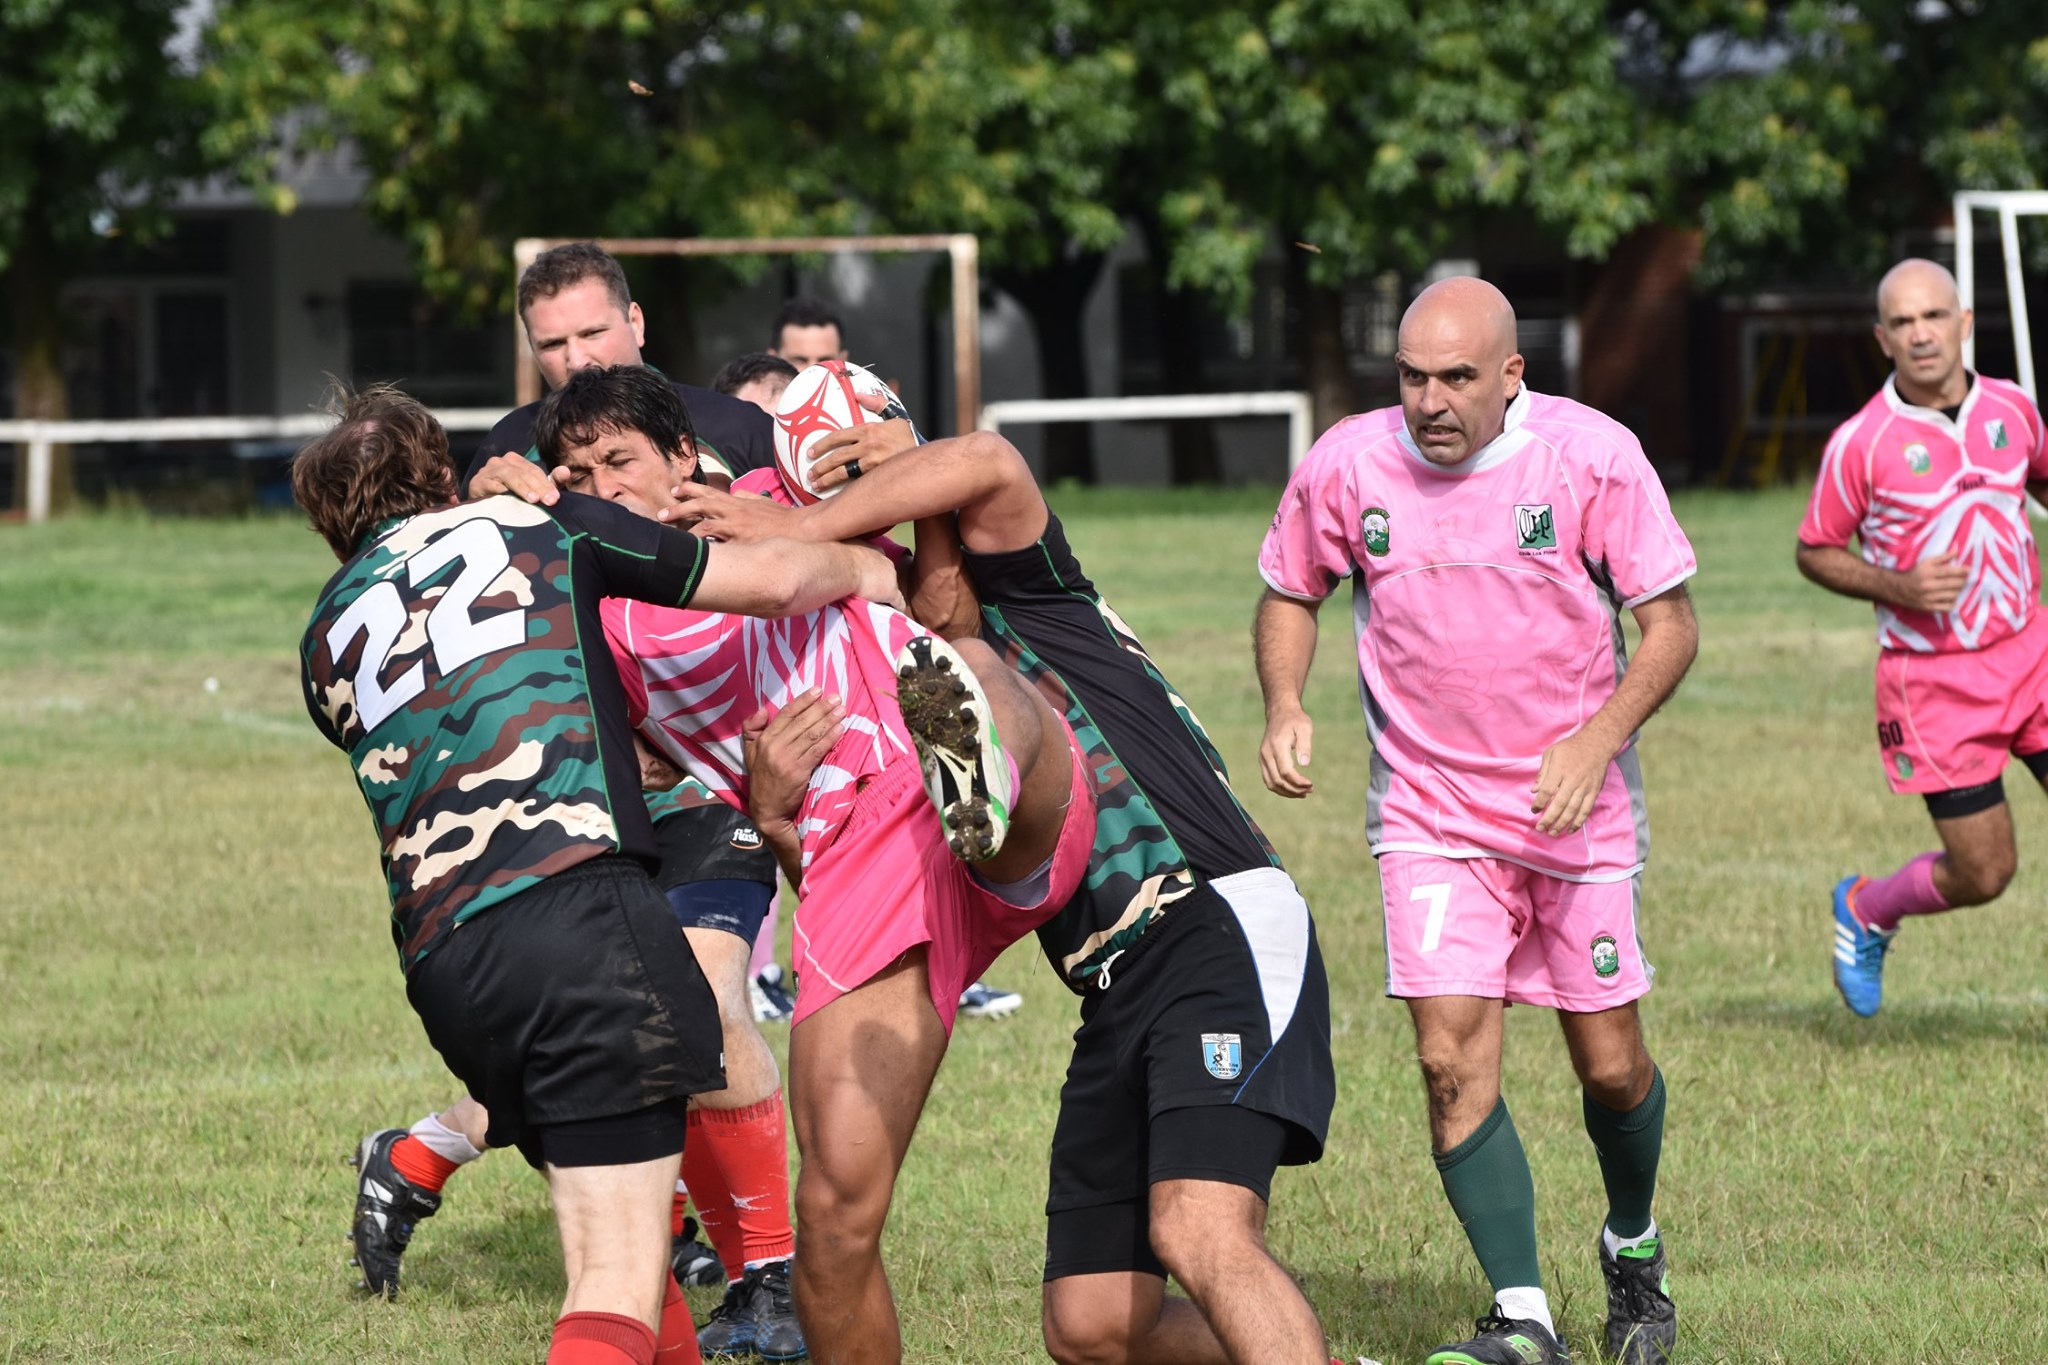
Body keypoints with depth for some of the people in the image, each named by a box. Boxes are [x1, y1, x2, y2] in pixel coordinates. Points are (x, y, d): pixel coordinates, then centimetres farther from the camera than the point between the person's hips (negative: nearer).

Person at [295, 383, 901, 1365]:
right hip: (574, 906, -5)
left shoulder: (328, 637, 25)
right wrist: (859, 568, 37)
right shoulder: (539, 527, 15)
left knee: (619, 1243, 21)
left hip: (439, 962, 5)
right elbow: (774, 580, 16)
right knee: (620, 1286, -11)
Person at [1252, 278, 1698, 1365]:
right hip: (1429, 815, 1)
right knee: (1453, 1061, -15)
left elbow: (1669, 624, -7)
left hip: (1579, 813, 0)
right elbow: (1289, 594, 10)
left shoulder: (1592, 456, -13)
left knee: (1610, 1066, 6)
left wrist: (1596, 740, -21)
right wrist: (1283, 707, -9)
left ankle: (1633, 1250, 36)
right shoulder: (1347, 463, -8)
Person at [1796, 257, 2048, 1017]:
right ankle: (1865, 911, 30)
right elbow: (1814, 552, -1)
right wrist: (1896, 588, -16)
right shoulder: (1861, 443, -12)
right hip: (1933, 681, -4)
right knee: (1983, 874, -1)